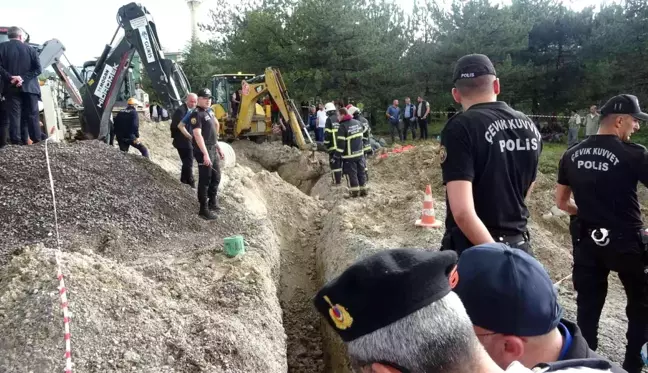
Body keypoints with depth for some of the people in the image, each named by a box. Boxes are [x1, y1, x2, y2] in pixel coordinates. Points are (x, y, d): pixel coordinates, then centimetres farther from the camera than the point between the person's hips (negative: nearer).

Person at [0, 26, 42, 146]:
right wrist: (23, 78, -9)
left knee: (14, 116, -1)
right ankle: (37, 141, 3)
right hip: (30, 87, 1)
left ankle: (16, 143, -7)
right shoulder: (30, 49, 7)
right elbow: (38, 69, -3)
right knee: (32, 115, 5)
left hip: (12, 87, -1)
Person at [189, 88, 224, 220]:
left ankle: (212, 202, 34)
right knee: (205, 180, -4)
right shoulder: (196, 114, -14)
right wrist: (205, 154, -30)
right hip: (204, 151, -9)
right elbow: (198, 135, -23)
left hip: (213, 149, 9)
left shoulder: (209, 112, 14)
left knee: (216, 177, 18)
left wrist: (218, 148, 23)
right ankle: (204, 209, 4)